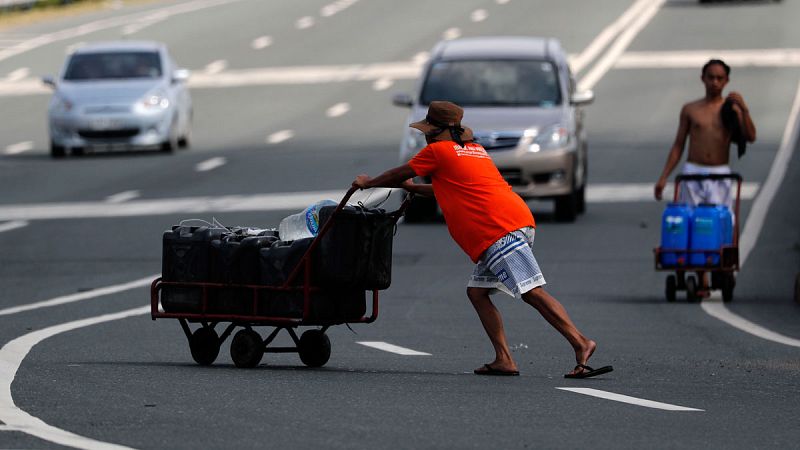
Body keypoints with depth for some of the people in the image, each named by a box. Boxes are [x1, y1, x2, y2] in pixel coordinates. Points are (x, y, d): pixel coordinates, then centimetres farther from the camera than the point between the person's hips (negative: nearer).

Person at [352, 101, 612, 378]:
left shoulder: (437, 151, 5)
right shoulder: (475, 150, 29)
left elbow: (399, 175, 17)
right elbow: (450, 190, 43)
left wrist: (368, 183, 34)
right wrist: (412, 188, 52)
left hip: (500, 228, -9)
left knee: (532, 292, -16)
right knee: (477, 292, 11)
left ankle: (581, 344, -26)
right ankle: (504, 360, 1)